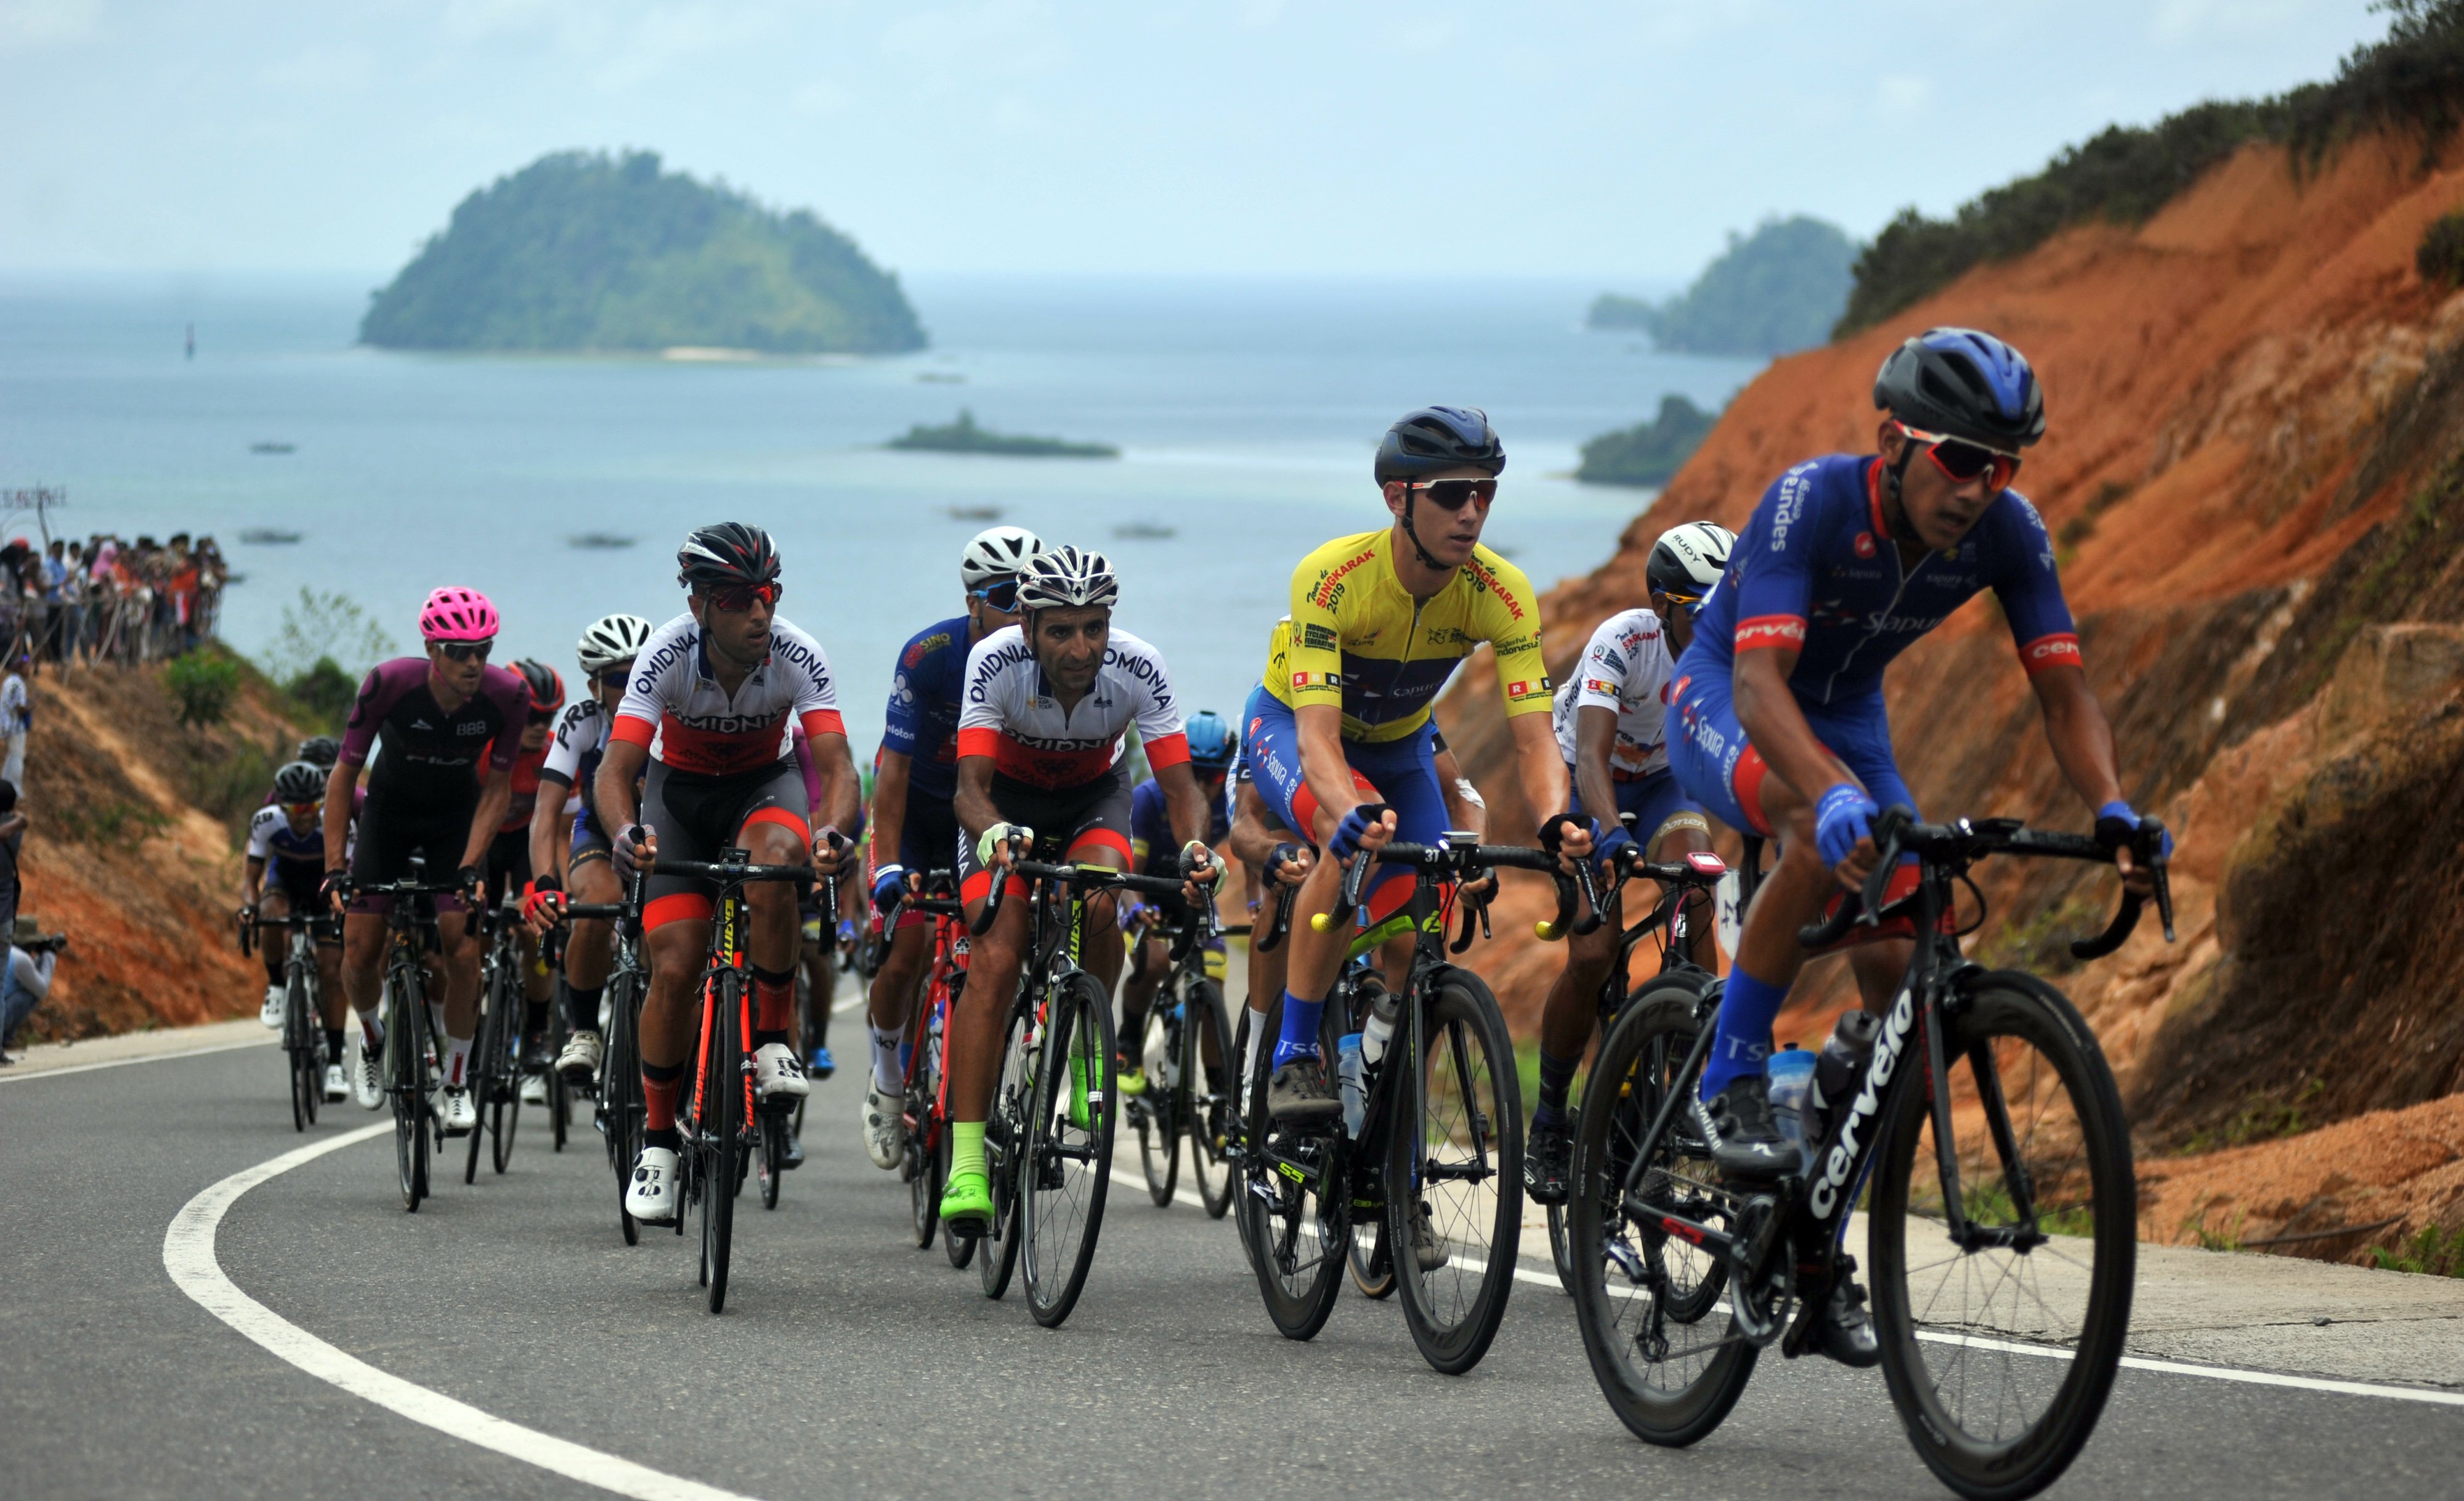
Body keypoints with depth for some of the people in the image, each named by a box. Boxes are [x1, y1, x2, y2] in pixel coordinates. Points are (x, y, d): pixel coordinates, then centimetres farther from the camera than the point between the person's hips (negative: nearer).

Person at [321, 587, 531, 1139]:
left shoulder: (507, 697, -26)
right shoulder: (389, 684, -29)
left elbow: (497, 787, -14)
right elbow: (344, 774, -20)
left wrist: (470, 868, -24)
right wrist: (334, 869, -26)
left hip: (457, 816, 0)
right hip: (390, 810, 0)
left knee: (463, 947, -16)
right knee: (360, 955, -7)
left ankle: (455, 1082, 1)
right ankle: (373, 1037, 26)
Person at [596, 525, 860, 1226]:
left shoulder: (797, 656, -27)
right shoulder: (667, 655, -28)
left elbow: (837, 765, -32)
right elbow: (616, 769, -32)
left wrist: (831, 828, -54)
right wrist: (626, 831, -54)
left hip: (764, 783, 0)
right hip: (680, 788, 0)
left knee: (773, 857, -36)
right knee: (674, 969, -12)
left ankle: (772, 1043, -18)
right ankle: (658, 1138, 7)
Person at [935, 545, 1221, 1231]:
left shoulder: (1138, 669, -28)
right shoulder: (996, 663, -31)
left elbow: (1180, 786, -28)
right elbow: (971, 786, -37)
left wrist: (1194, 846, -49)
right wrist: (993, 835, -59)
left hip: (1094, 795, 1)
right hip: (1010, 798, -1)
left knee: (1098, 895, -33)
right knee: (994, 960, -21)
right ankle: (966, 1162, -22)